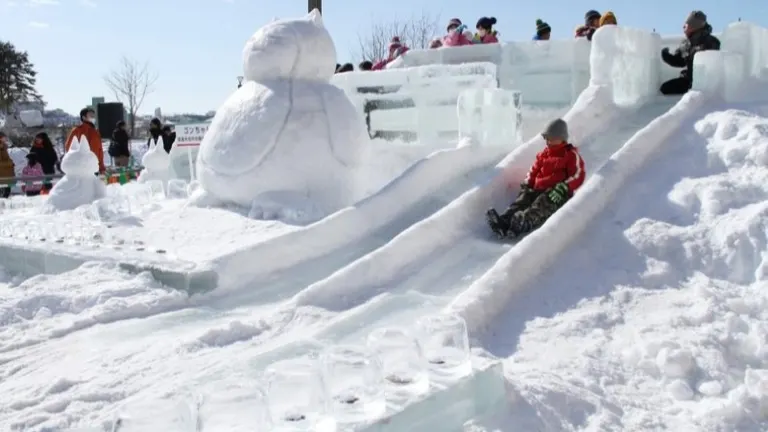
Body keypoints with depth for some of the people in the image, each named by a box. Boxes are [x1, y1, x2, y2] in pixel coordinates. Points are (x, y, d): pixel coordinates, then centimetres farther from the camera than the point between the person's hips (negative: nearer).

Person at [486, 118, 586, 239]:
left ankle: (525, 222, -68)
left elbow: (578, 175, -5)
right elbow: (534, 171, 28)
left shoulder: (571, 155, 6)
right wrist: (527, 183, 7)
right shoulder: (544, 154, 23)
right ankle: (504, 221, -54)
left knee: (542, 203, -37)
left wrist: (563, 188, -21)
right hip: (539, 189, 6)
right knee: (523, 198, -26)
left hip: (557, 193, -5)